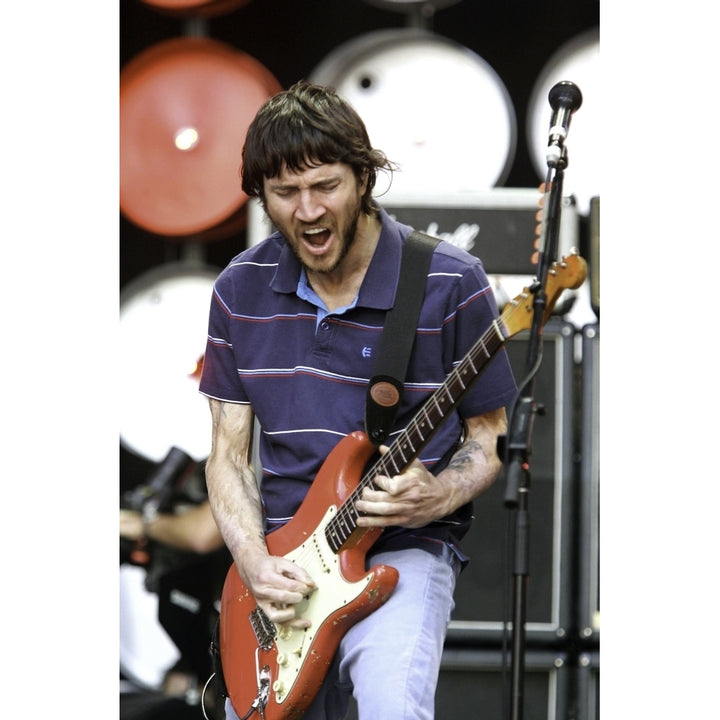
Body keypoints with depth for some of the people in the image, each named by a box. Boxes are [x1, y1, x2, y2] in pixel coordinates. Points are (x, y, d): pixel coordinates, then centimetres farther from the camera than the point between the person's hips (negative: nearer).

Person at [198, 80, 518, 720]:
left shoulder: (450, 283, -7)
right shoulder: (241, 290, 5)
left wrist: (438, 498, -18)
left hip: (403, 547, -5)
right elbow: (229, 453, 9)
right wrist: (254, 561, -8)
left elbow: (490, 439, 3)